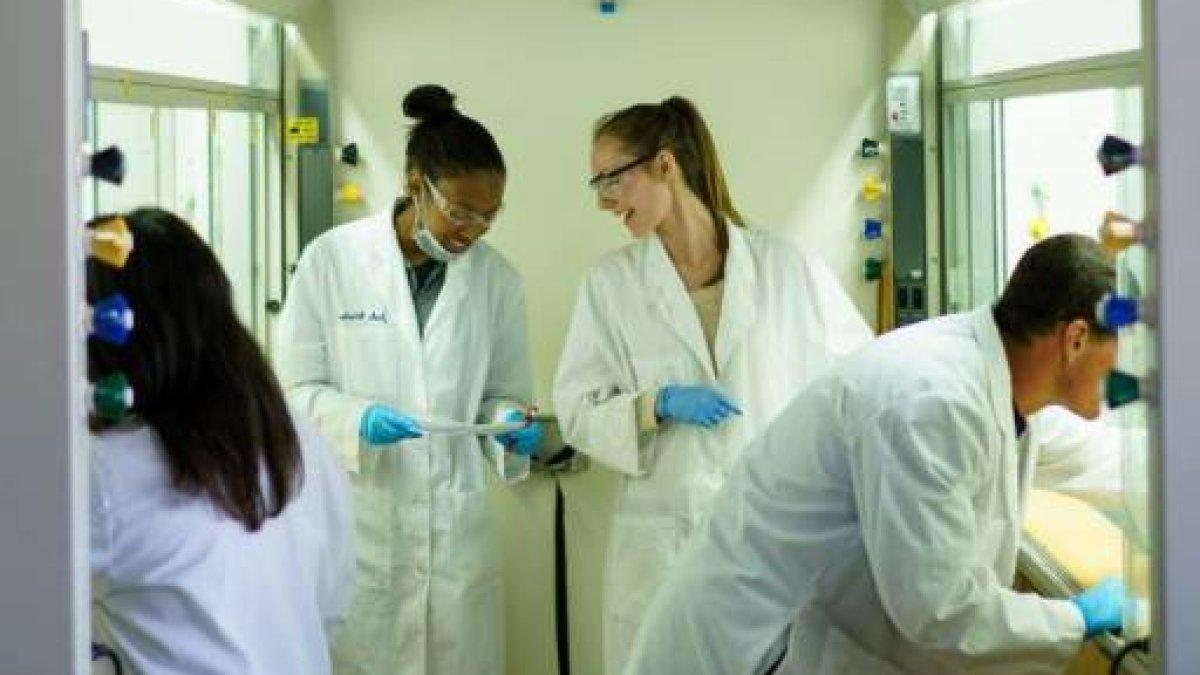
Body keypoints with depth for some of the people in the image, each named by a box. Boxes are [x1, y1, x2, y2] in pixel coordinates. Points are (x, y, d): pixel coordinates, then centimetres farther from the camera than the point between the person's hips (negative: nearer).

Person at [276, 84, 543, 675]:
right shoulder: (331, 260, -5)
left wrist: (511, 425, -10)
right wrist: (358, 420, -19)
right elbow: (295, 388, -1)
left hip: (457, 529, 3)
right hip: (355, 521, -2)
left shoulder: (497, 278, 4)